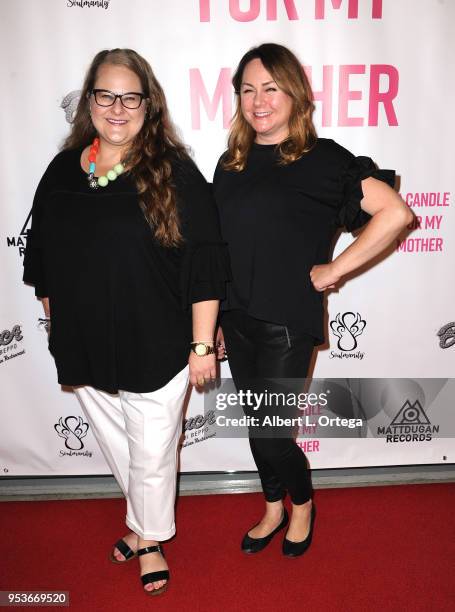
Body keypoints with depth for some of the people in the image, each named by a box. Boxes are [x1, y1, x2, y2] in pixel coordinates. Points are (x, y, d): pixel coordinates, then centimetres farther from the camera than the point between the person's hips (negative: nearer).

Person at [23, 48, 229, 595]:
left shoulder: (173, 172, -10)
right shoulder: (62, 172, 4)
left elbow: (204, 265, -12)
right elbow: (42, 263, 12)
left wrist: (202, 345, -12)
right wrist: (58, 330, 15)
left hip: (156, 350, -4)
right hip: (84, 349, 5)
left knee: (152, 455, 13)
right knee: (115, 447, 22)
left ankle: (149, 537, 41)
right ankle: (144, 522, 49)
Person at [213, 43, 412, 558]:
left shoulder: (322, 159, -8)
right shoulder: (232, 164, 9)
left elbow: (396, 213, -14)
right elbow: (219, 246, 13)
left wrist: (333, 269, -14)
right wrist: (213, 321, 13)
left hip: (286, 323, -5)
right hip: (236, 319, 5)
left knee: (268, 433, 1)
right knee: (259, 425, 17)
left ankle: (303, 504, 34)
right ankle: (273, 511, 41)